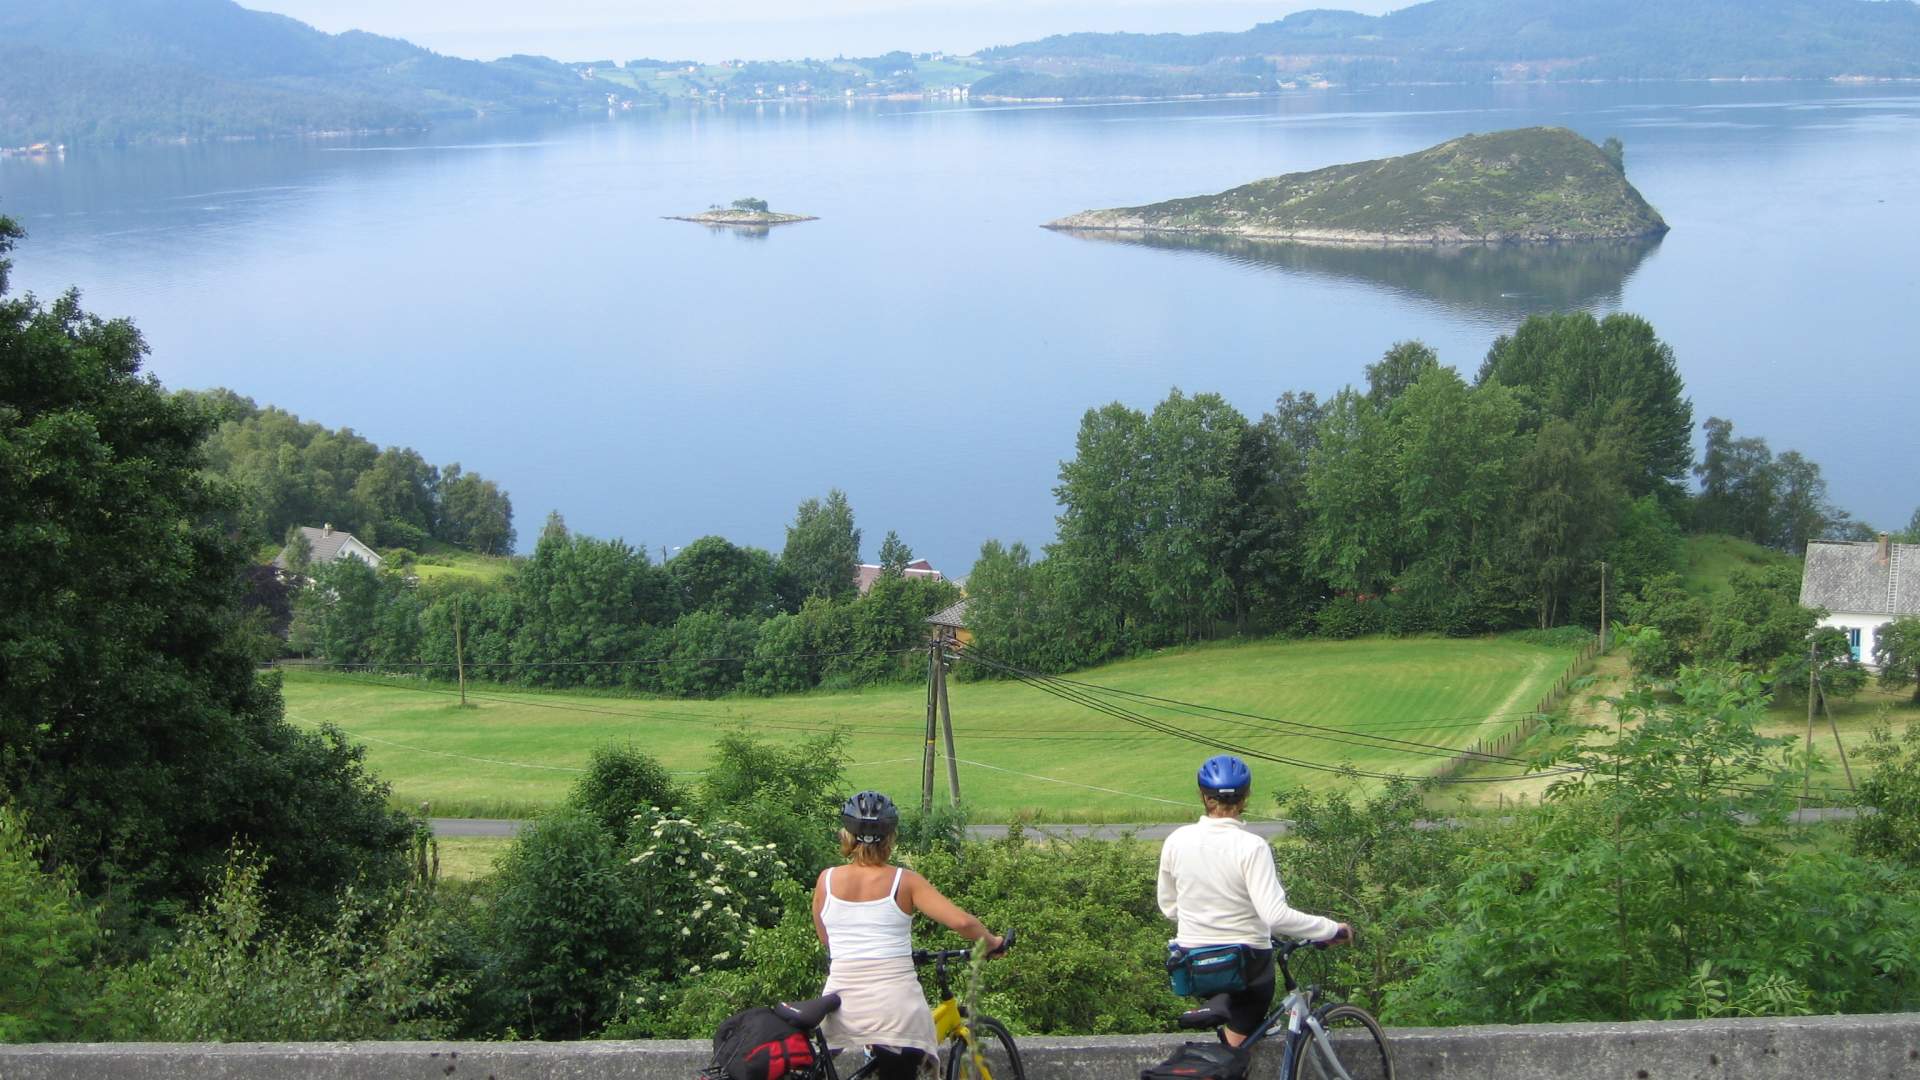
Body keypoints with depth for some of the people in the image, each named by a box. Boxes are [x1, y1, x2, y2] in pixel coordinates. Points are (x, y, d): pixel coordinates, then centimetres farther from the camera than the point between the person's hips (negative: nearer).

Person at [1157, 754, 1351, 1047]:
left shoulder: (1176, 841, -7)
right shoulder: (1251, 847, -20)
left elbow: (1168, 907, 5)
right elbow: (1276, 916, -26)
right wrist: (1332, 929, -16)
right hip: (1246, 963, -3)